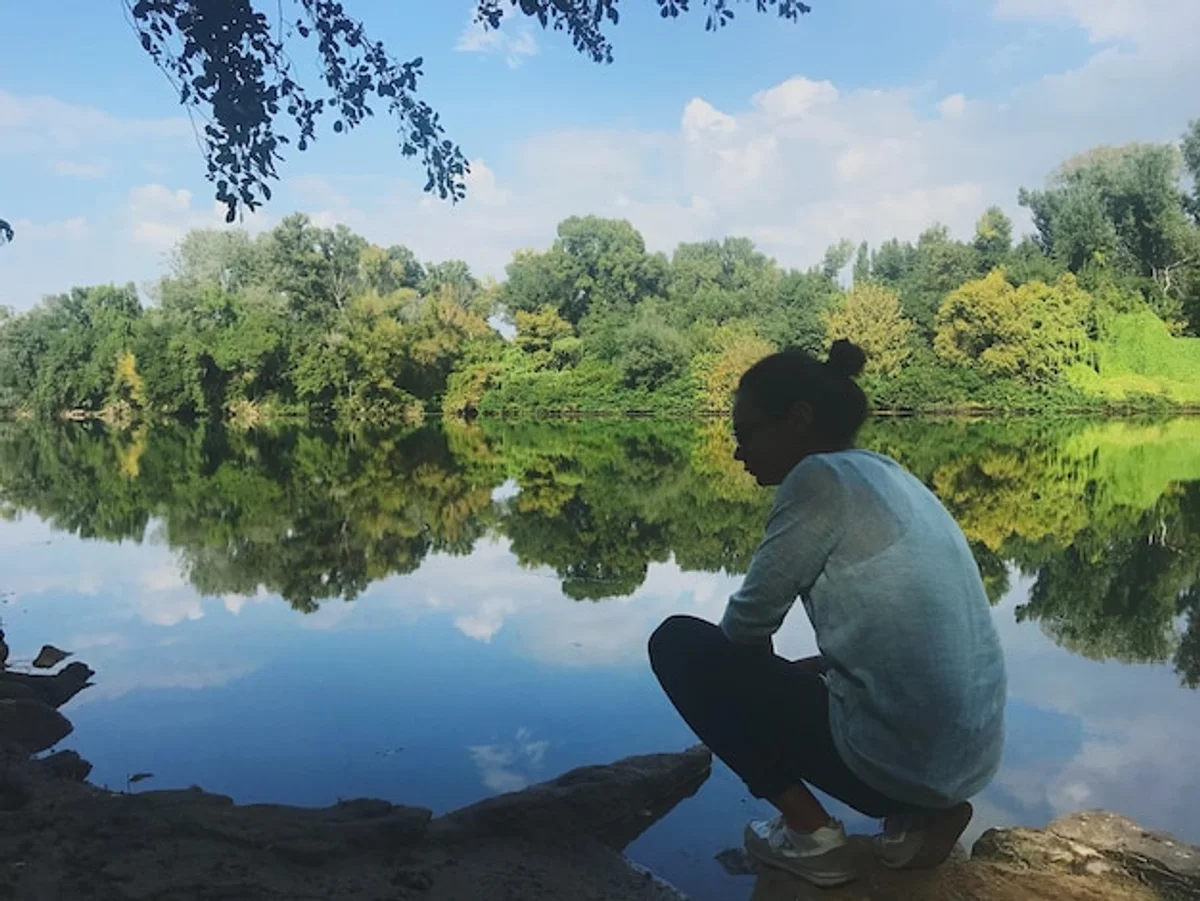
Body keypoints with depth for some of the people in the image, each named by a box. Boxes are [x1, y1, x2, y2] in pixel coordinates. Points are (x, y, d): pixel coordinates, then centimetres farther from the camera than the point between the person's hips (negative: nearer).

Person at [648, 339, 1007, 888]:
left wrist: (753, 684, 16)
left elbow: (747, 625, -6)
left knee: (678, 644, 3)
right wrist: (794, 670, 26)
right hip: (969, 760, 9)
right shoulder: (890, 476, 13)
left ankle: (810, 831, 2)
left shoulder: (820, 476, -12)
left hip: (888, 758, -9)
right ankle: (919, 813, 15)